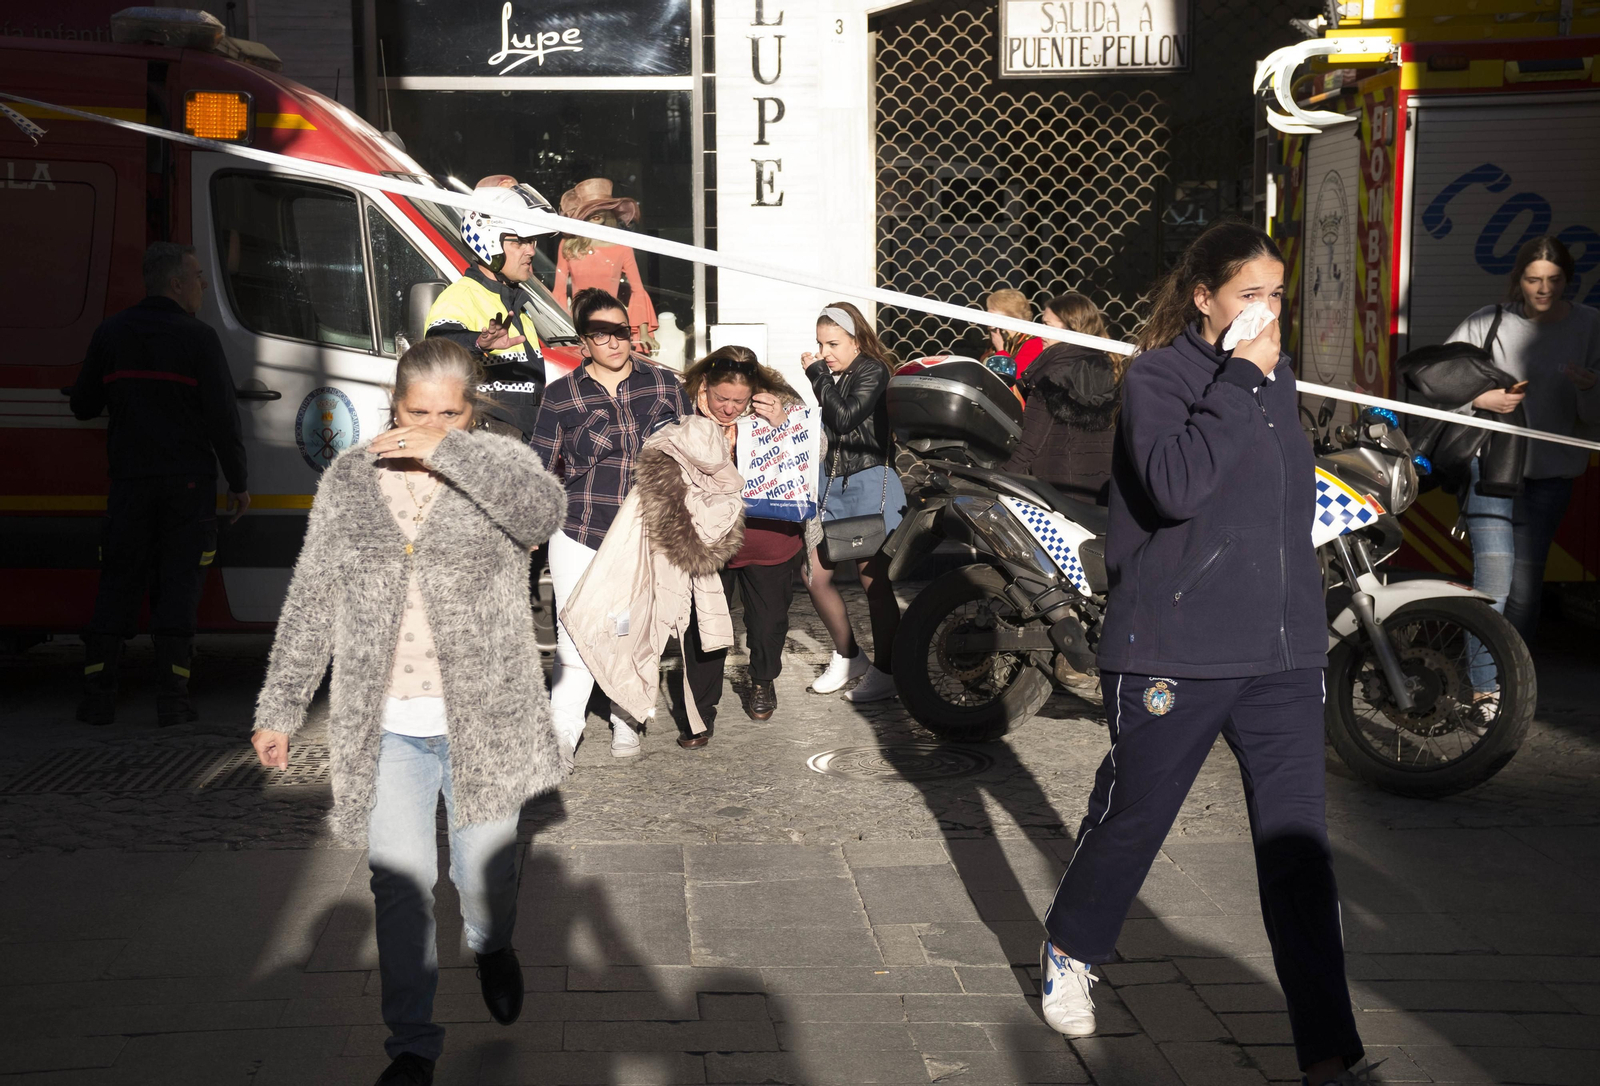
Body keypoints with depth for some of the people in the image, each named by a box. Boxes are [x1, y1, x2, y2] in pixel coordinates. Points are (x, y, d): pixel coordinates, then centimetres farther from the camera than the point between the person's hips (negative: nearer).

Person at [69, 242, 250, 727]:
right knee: (179, 584, 1)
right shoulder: (198, 337, -6)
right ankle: (172, 697, -1)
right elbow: (223, 416, -9)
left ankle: (98, 695, 5)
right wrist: (238, 482, -1)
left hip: (130, 481, 3)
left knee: (117, 583, 8)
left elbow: (83, 406, 13)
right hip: (188, 481, -3)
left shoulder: (111, 332, 6)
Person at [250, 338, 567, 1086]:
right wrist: (280, 708, 7)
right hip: (384, 728, 2)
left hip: (483, 720, -1)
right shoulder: (349, 479, 5)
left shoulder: (499, 464, -2)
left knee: (485, 869, 9)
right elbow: (311, 600, 8)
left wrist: (446, 453, -29)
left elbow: (543, 510, -27)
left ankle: (491, 945, 46)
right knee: (400, 881, 1)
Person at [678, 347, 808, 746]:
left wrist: (782, 423, -26)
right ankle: (701, 711, 16)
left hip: (771, 540, 1)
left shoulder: (778, 402, -9)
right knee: (703, 626, 2)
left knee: (768, 619, 17)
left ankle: (763, 682, 45)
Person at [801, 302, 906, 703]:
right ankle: (848, 656, 22)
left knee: (873, 580, -5)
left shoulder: (873, 371, -7)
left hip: (870, 482, -7)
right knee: (814, 575, 4)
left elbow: (844, 416, -20)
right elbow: (817, 426, 14)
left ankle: (885, 671, 6)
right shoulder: (828, 376, 11)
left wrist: (818, 375, -12)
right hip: (831, 483, 7)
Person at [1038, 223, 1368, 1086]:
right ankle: (1068, 951, 38)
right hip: (1175, 651, -5)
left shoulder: (1276, 377, 13)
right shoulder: (1157, 377, -7)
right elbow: (1175, 485, -25)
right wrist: (1239, 378, -20)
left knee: (1297, 846, 1)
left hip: (1282, 652, 5)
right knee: (1132, 818, 11)